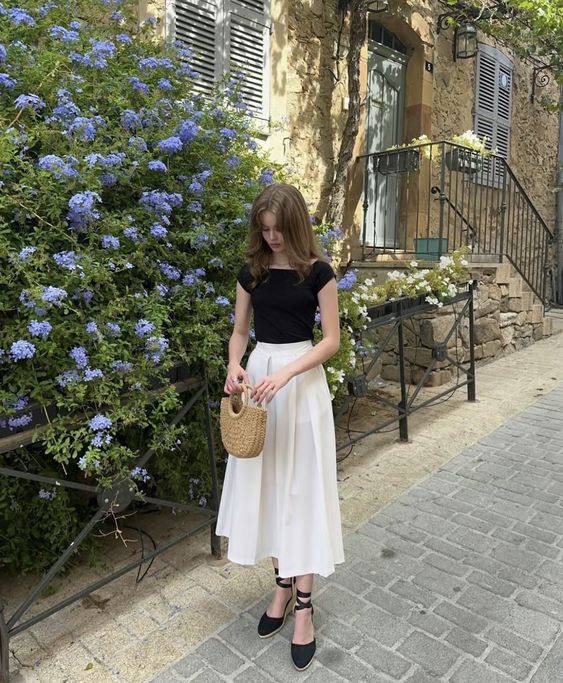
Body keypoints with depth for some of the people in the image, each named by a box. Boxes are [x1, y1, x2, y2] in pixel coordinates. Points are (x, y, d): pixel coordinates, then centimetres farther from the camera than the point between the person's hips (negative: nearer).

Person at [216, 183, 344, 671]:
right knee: (265, 483, 9)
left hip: (302, 382, -4)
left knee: (302, 487, 0)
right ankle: (284, 584, 27)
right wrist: (235, 366, -11)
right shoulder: (252, 272, 6)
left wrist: (286, 373, -21)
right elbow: (240, 331, 11)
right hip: (259, 376, 4)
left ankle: (304, 604, 14)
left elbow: (331, 341, -7)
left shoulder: (318, 272, -5)